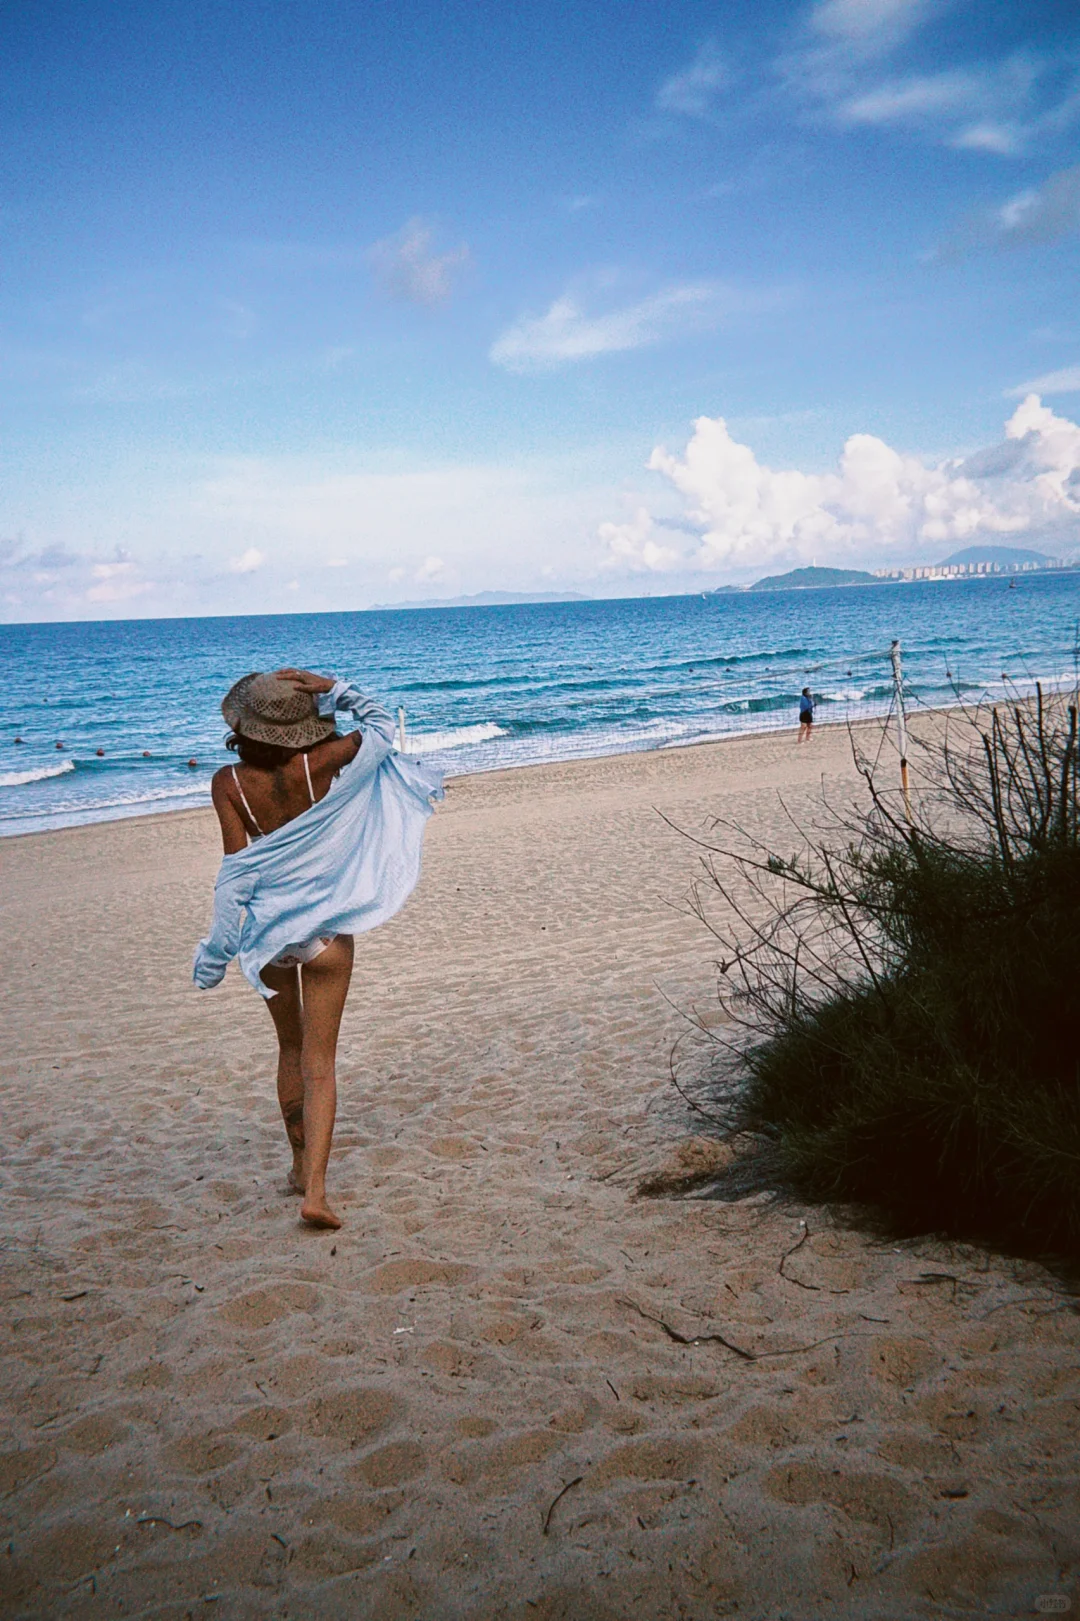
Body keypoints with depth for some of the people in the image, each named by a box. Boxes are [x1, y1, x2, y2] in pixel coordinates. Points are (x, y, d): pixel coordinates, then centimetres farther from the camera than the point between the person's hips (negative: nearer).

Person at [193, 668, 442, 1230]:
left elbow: (236, 871, -13)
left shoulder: (229, 784, -13)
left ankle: (301, 1163, 35)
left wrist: (217, 948, -6)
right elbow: (381, 725, 4)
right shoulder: (321, 763, -13)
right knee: (320, 1060, 1)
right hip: (326, 929, -1)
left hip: (267, 930, 1)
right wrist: (336, 690, -9)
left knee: (291, 1048, 22)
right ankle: (314, 1190, -10)